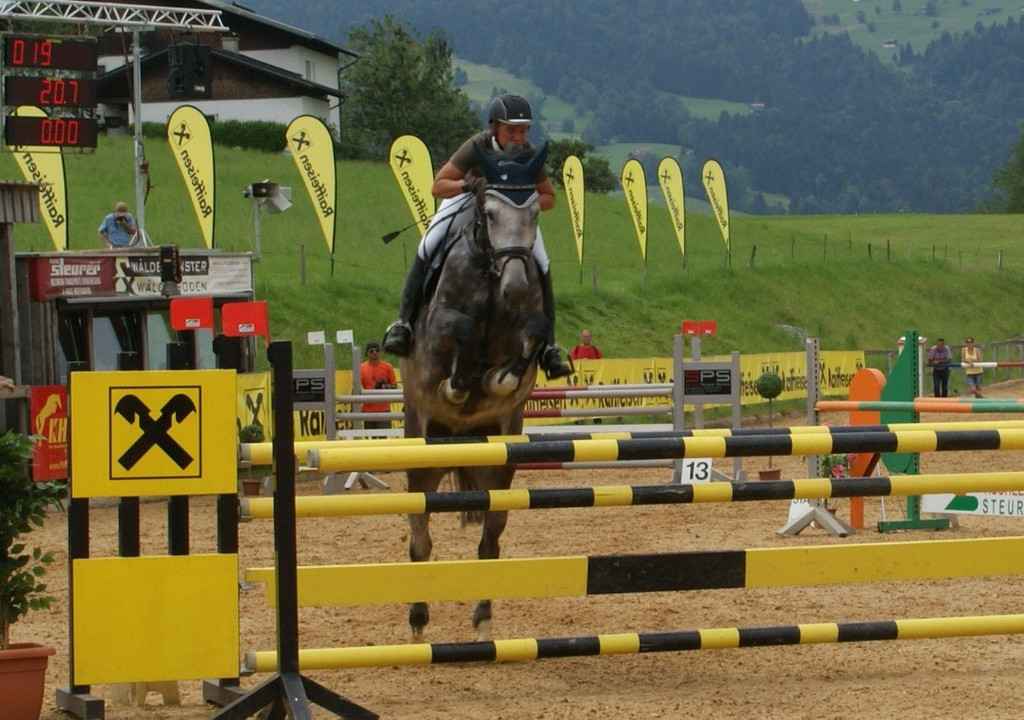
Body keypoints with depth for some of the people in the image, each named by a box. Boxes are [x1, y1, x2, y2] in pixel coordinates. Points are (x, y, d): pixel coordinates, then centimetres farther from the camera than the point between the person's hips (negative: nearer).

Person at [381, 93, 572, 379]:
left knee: (541, 267, -14)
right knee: (428, 249, -22)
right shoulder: (476, 147, -30)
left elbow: (549, 197, -9)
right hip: (469, 196, -1)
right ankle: (404, 321, -16)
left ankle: (547, 347, -6)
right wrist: (469, 184, -45)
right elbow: (437, 187, -26)